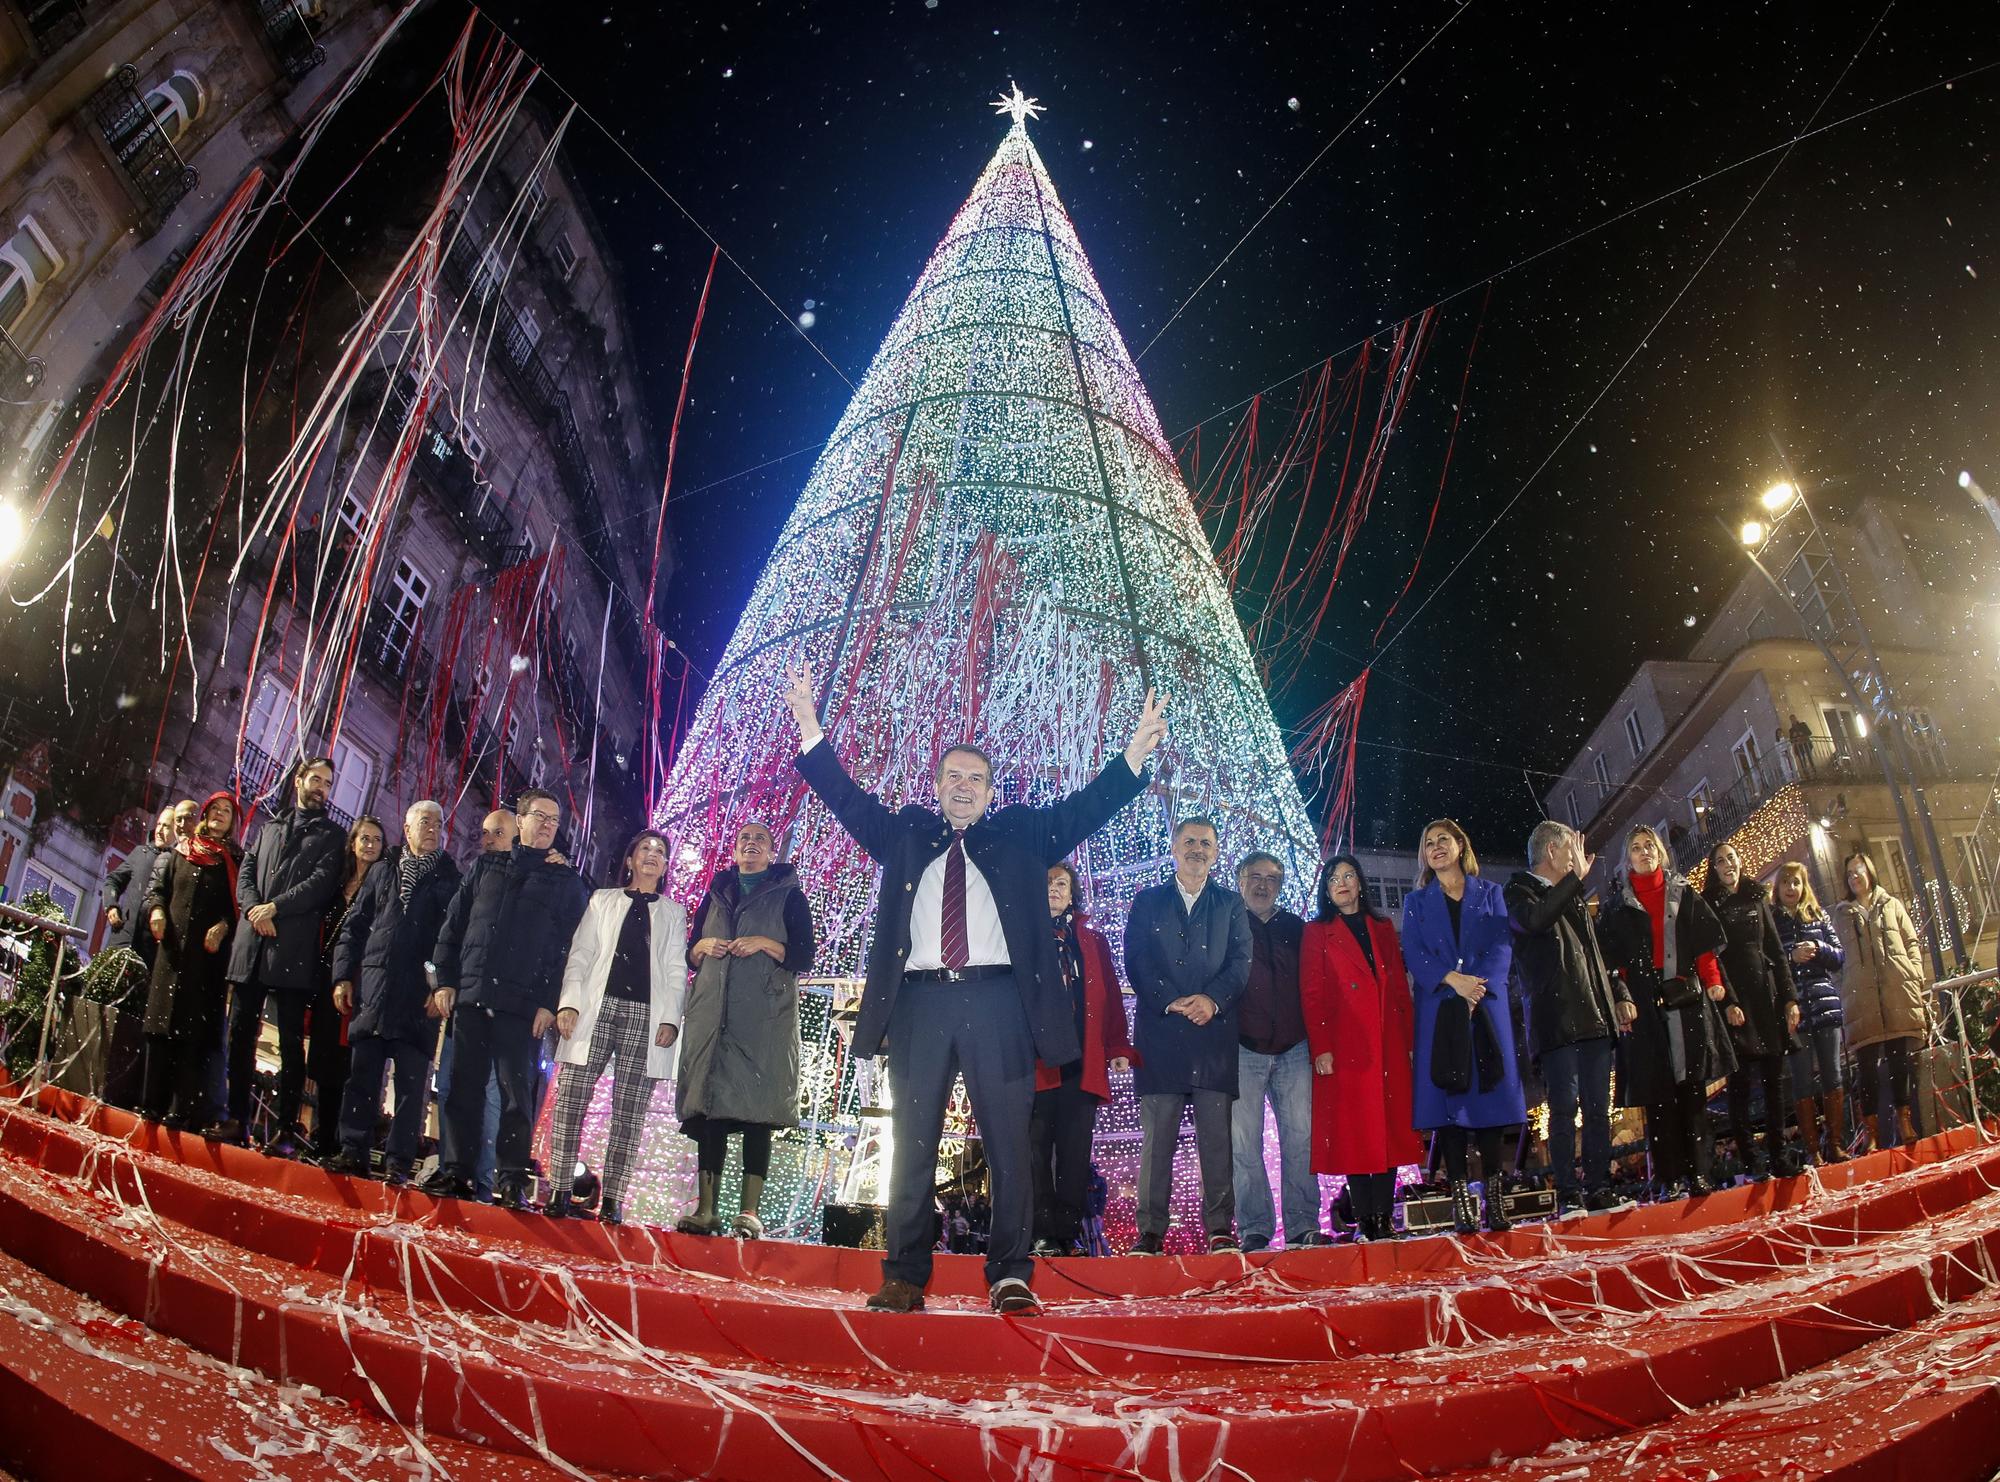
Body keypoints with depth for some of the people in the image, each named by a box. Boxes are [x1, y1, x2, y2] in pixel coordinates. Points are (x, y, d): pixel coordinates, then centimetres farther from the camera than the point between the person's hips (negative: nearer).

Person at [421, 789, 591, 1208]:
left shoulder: (567, 882, 8)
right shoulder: (486, 866, 16)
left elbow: (571, 948, 2)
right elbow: (453, 925, 14)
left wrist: (550, 1003, -7)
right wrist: (446, 981, 4)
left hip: (523, 1004, -3)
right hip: (470, 995, 3)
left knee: (516, 1091, -4)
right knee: (464, 1086, 4)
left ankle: (510, 1181, 0)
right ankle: (454, 1171, 12)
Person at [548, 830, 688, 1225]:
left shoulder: (673, 912, 18)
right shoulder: (602, 900, 18)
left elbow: (676, 970, 10)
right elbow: (580, 954, 10)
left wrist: (671, 1019, -2)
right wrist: (569, 1002, -4)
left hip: (646, 1014, 0)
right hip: (597, 1007, 0)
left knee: (629, 1111, -3)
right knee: (570, 1098, -7)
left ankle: (612, 1198, 0)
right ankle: (559, 1189, 0)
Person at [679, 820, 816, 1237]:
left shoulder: (789, 896, 10)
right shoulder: (715, 894, 21)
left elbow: (804, 958, 3)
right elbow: (690, 958, 22)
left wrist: (767, 944, -12)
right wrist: (703, 946, 0)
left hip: (765, 1015, -3)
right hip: (711, 1013, 4)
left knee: (757, 1109, -9)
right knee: (708, 1107, -2)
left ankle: (749, 1210, -7)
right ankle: (705, 1208, 1)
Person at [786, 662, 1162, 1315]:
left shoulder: (1020, 833, 14)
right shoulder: (904, 833, 17)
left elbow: (1081, 809, 6)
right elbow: (849, 799, 10)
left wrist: (1135, 753, -7)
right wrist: (811, 730, -1)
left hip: (998, 1000, -1)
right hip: (920, 999, 1)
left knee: (1008, 1145, 1)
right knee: (913, 1144, 4)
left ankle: (1010, 1276, 10)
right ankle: (905, 1278, 12)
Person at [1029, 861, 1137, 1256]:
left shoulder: (1093, 942, 19)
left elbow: (1111, 998, 14)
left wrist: (1118, 1048, 4)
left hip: (1082, 1064, 2)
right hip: (1034, 1060, -2)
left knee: (1075, 1152, 1)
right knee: (1036, 1148, -3)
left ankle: (1070, 1233, 6)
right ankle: (1043, 1234, 2)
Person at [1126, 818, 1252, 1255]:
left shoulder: (1231, 904, 16)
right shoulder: (1147, 901, 14)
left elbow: (1241, 963, 5)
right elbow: (1135, 962, 3)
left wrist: (1211, 999, -13)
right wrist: (1172, 1002, -10)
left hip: (1215, 1034, 1)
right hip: (1159, 1034, 0)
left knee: (1217, 1137, 0)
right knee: (1156, 1138, 0)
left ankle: (1220, 1228, 7)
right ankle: (1151, 1231, 4)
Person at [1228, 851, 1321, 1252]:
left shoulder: (1295, 929, 15)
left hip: (1294, 1049, 3)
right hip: (1243, 1050, -2)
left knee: (1300, 1138, -1)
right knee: (1243, 1143, -3)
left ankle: (1302, 1225, 7)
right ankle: (1254, 1229, 4)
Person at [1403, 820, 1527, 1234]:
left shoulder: (1490, 894, 14)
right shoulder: (1417, 902, 14)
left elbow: (1502, 946, 2)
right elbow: (1414, 955, 2)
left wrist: (1479, 984, -14)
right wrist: (1453, 980, -15)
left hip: (1487, 1006, 0)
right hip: (1439, 1009, 0)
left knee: (1490, 1092, -2)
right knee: (1448, 1095, -5)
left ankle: (1494, 1195, 1)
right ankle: (1460, 1196, -4)